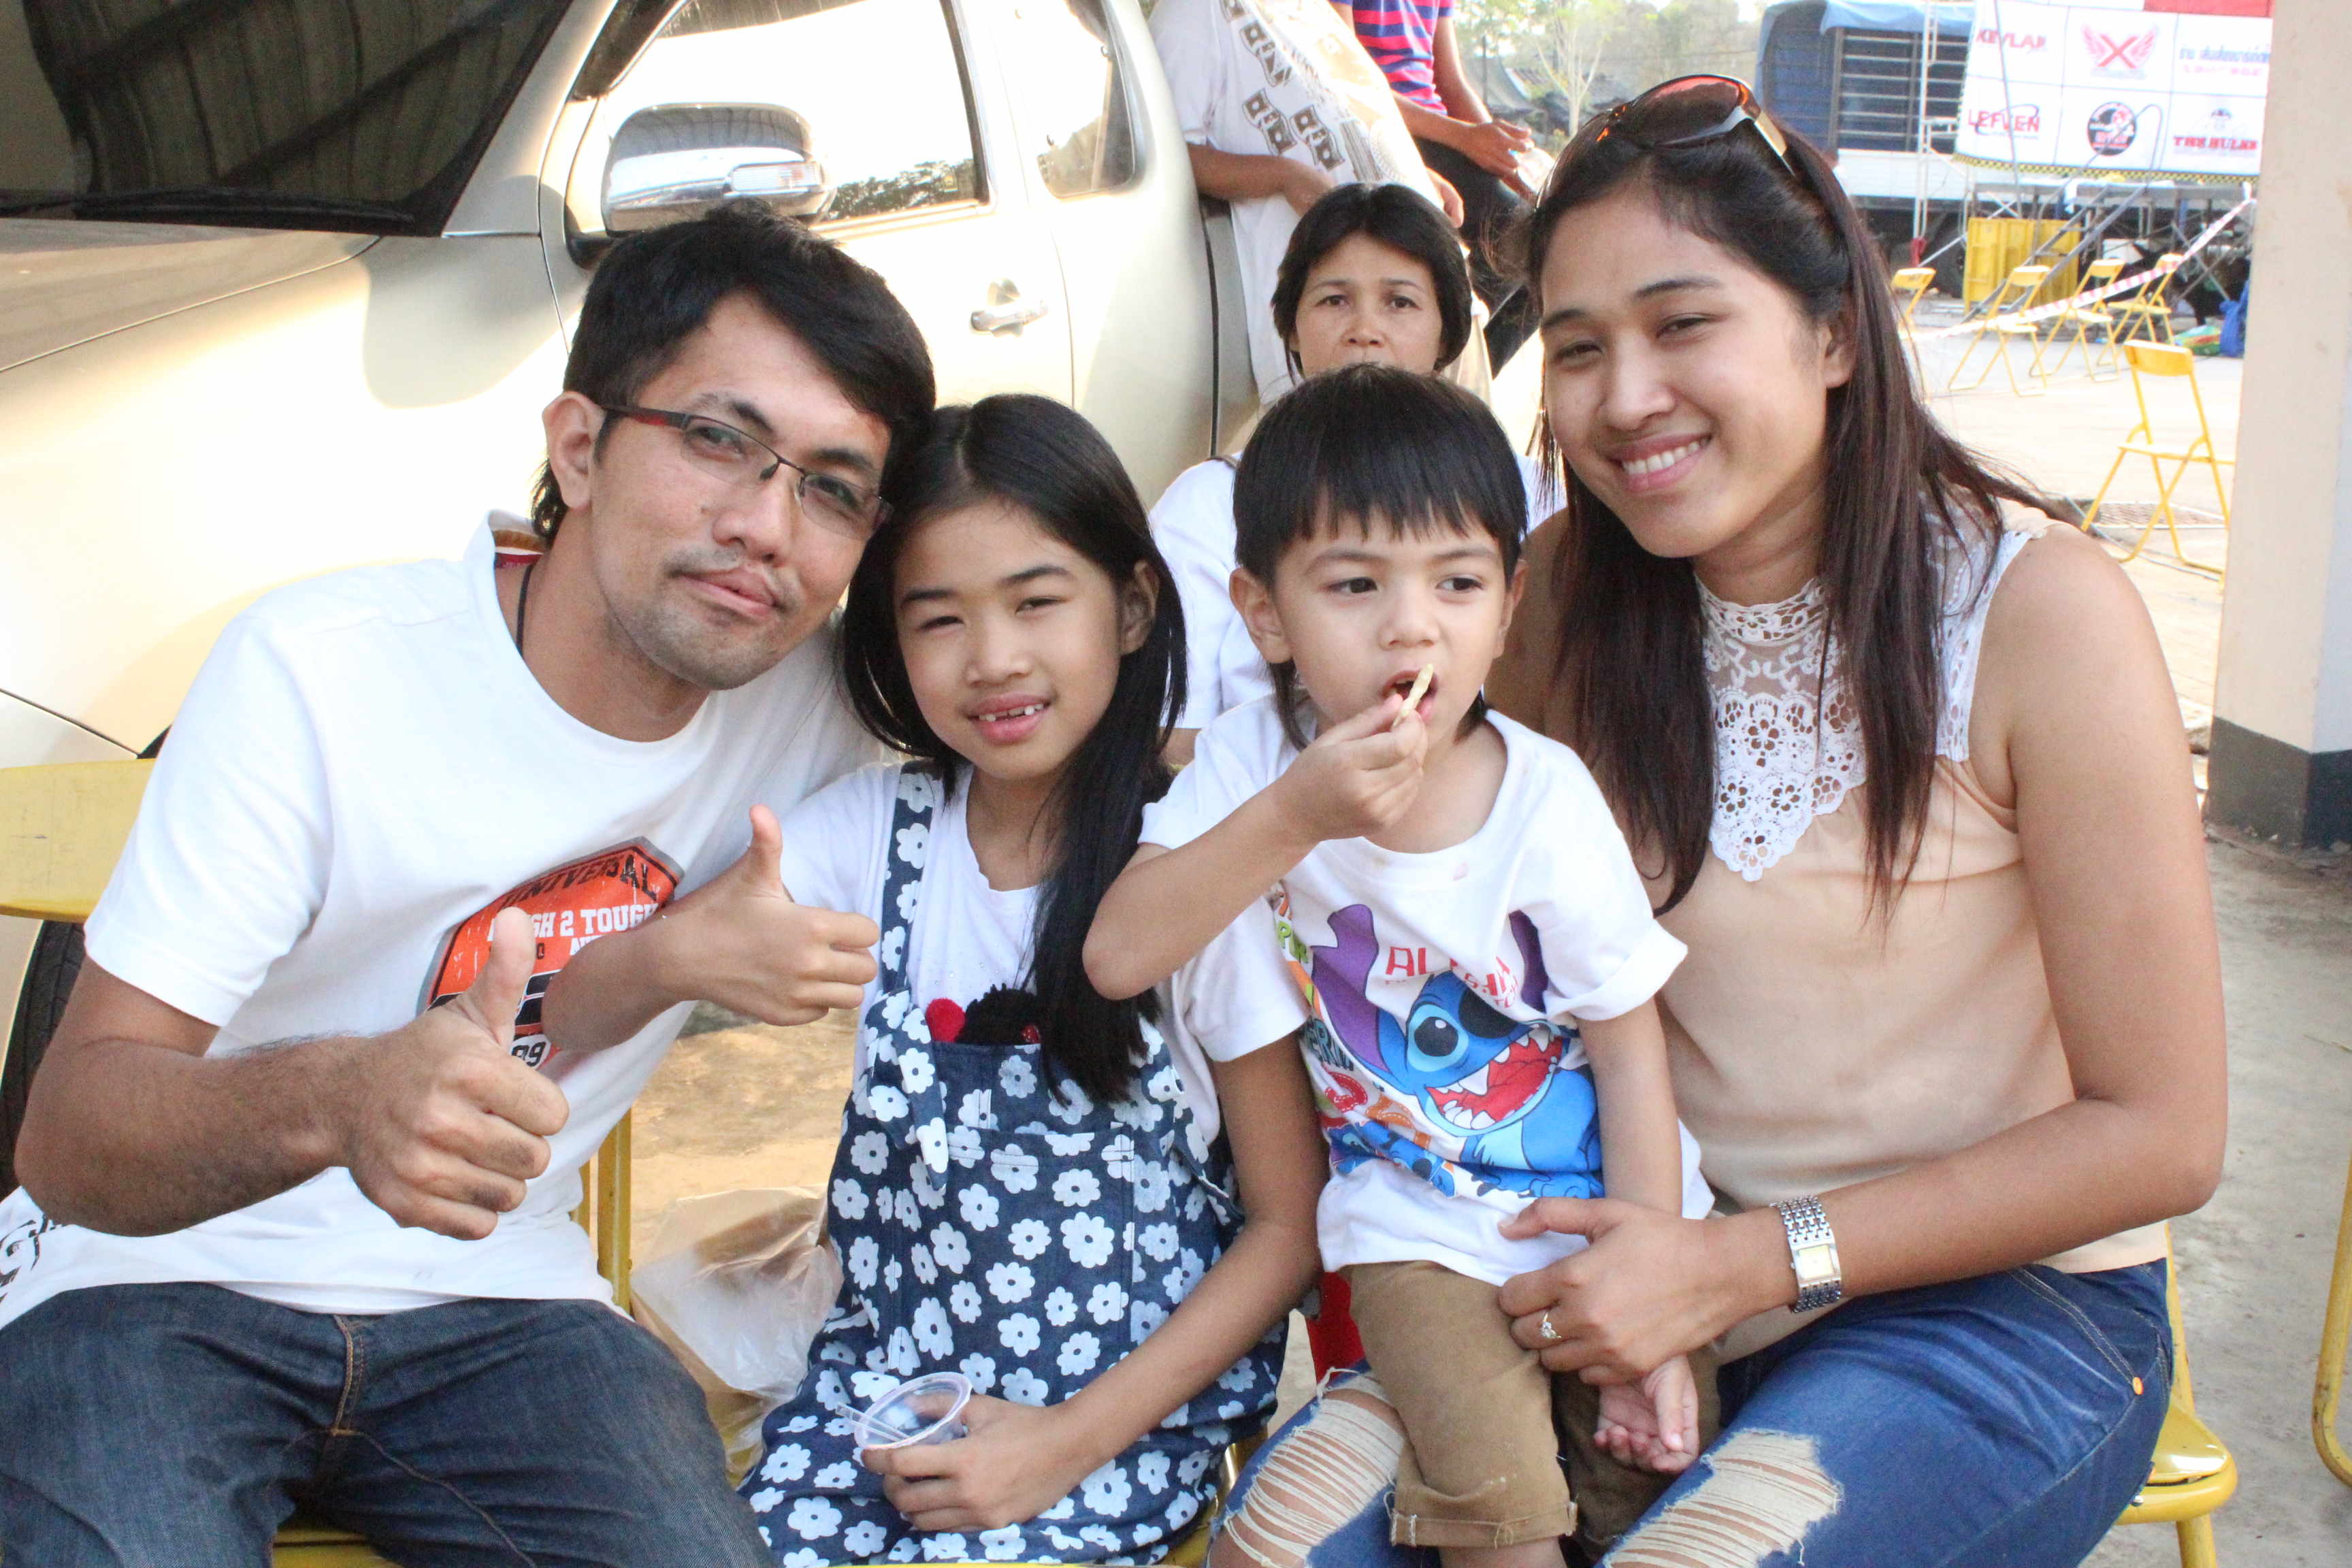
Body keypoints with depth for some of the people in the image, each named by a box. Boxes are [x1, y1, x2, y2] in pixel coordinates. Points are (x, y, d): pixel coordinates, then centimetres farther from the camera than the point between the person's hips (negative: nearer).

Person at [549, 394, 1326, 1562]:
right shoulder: (875, 831, -1)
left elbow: (1290, 1224, -6)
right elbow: (581, 1022, -8)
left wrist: (1074, 1440, -14)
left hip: (1136, 1399, -3)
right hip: (887, 1369, 3)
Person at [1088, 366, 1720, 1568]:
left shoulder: (1547, 799, -15)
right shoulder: (1255, 759, -11)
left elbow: (1629, 1056, -7)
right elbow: (1116, 957, -20)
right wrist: (1295, 817, -31)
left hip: (1589, 1194, 1)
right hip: (1416, 1216, 0)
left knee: (1654, 1463, -7)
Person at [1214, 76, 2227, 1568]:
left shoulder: (2039, 608, -15)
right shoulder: (1567, 593, -3)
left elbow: (2160, 1132, -12)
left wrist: (1749, 1264, -18)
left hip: (2005, 1296, -3)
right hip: (1666, 1260, 4)